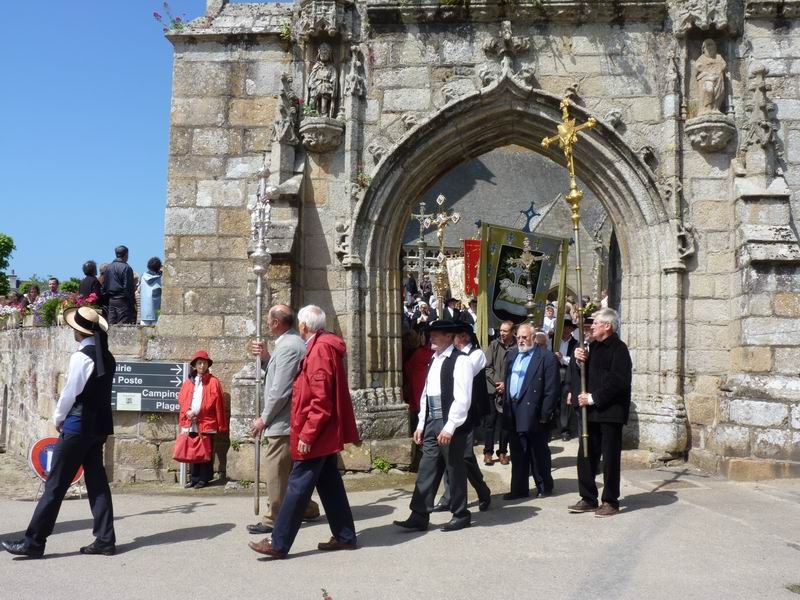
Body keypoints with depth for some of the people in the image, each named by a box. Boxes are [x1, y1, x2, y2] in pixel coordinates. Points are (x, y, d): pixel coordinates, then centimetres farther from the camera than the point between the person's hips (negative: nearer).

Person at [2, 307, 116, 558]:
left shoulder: (81, 356, -15)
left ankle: (34, 542, 3)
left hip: (78, 425, -8)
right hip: (99, 424, 8)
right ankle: (105, 539, 9)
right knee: (96, 481, 9)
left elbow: (70, 393, -13)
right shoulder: (107, 357, 8)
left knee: (56, 484, -2)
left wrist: (58, 419, 2)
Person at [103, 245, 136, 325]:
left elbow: (104, 286, 12)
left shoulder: (109, 267, 10)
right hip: (122, 301, -7)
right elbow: (128, 287, -13)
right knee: (124, 326, -6)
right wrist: (133, 303, -9)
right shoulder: (126, 268, -11)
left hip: (111, 300, 7)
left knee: (111, 326, 8)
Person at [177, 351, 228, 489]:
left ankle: (204, 478, 8)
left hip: (207, 423, -4)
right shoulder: (188, 382, 13)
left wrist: (220, 424, -8)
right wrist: (187, 412, -10)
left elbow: (217, 404, -4)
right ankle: (195, 478, 16)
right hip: (191, 423, 4)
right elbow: (181, 399, 10)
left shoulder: (213, 382, 0)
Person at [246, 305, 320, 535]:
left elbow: (280, 389, -22)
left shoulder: (288, 346, -19)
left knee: (275, 469, -4)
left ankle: (274, 519, 3)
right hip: (290, 419, 11)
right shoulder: (293, 342, 14)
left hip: (283, 420, -11)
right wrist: (266, 357, 4)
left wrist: (264, 418, -14)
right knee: (292, 468, 19)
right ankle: (307, 508, 28)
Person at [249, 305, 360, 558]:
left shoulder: (319, 349, -17)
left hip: (315, 434, -10)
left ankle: (278, 543, 0)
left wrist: (307, 434, -20)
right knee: (329, 483, 14)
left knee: (298, 486, -5)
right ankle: (345, 536, 19)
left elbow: (321, 399, -22)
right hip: (326, 433, 10)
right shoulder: (326, 346, 13)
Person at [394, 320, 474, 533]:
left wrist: (449, 427, -21)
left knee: (455, 470, 4)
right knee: (426, 470, 7)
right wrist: (421, 424, 15)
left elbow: (462, 398, -18)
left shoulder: (460, 361, -12)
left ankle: (460, 515, 19)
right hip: (432, 423, 8)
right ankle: (419, 517, 11)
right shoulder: (434, 360, 14)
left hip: (451, 425, -8)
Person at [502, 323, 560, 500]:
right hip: (513, 413, 6)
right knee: (517, 454, 11)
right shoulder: (511, 355, 12)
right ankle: (519, 489, 18)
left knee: (538, 454, 7)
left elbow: (552, 390, -12)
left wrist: (544, 415, -14)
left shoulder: (546, 357, -9)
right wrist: (506, 408, 9)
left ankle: (544, 487, 22)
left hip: (533, 414, -6)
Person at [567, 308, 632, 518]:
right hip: (591, 411, 8)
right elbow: (585, 375, 17)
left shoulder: (618, 349, -11)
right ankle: (588, 499, 20)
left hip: (610, 412, -8)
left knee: (610, 457, 2)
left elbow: (617, 382, -20)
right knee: (586, 455, 9)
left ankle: (610, 502, 12)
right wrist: (580, 361, -2)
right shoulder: (594, 346, 14)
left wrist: (593, 398, -16)